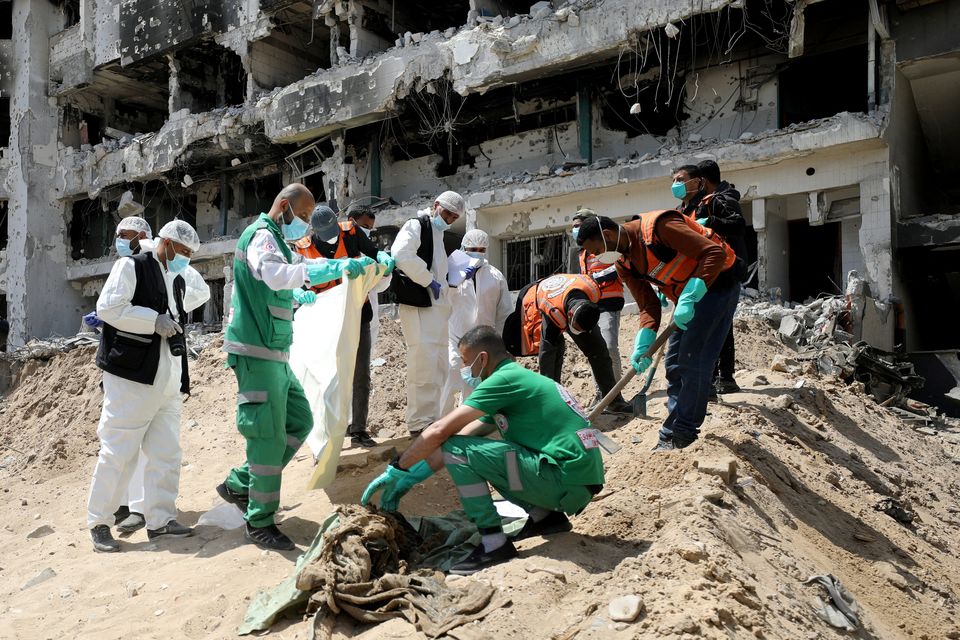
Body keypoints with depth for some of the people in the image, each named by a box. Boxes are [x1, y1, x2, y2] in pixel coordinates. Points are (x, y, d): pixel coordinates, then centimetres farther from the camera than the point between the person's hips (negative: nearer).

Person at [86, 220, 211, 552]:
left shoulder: (178, 279, 19)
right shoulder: (131, 266, -3)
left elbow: (202, 292, 37)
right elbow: (107, 307, -13)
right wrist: (154, 320, -15)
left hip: (168, 383, 8)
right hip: (132, 378, -8)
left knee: (166, 455, 7)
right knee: (118, 453, -4)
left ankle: (160, 520, 15)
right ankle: (99, 523, 8)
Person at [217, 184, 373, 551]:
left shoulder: (276, 239, 20)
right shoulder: (261, 236, -12)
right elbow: (276, 274, -33)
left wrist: (297, 294, 23)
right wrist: (335, 268, -39)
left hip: (274, 353, 10)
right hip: (256, 351, -10)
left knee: (299, 422, 13)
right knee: (269, 436, -6)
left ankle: (240, 486, 21)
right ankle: (260, 523, 5)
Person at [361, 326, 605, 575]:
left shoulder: (504, 379, -9)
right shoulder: (523, 378, 20)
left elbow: (439, 431, -12)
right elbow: (465, 435, 20)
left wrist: (396, 469, 1)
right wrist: (412, 477, 19)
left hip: (567, 479, -10)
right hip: (582, 480, 10)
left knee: (456, 450, -10)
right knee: (480, 454, 23)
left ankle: (493, 543, -7)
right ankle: (545, 515, 17)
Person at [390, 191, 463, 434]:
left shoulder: (440, 235, 22)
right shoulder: (416, 225, -4)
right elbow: (401, 254, -22)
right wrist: (429, 281, -17)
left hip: (437, 306, 9)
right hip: (418, 305, -9)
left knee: (438, 366, 11)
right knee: (423, 364, -13)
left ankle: (433, 419, 18)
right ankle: (419, 422, -9)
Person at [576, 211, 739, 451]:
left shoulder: (658, 226, -26)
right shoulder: (623, 262, 0)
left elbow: (714, 252, -29)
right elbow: (648, 305, -1)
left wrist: (690, 297, -34)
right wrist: (642, 344, -17)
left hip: (715, 286, -9)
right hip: (686, 298, 9)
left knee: (693, 359, -13)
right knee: (674, 364, 8)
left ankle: (681, 435, -5)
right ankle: (671, 435, 15)